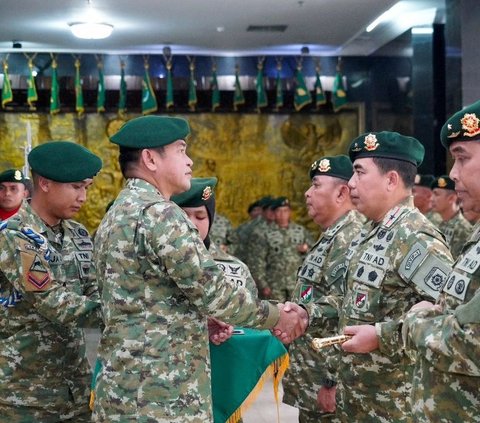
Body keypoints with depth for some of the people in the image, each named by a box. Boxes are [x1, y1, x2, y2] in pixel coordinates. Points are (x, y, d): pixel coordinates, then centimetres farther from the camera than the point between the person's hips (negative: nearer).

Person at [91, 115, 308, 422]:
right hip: (161, 398, -9)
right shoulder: (158, 213, -17)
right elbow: (215, 293, -17)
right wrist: (277, 316, -3)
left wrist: (202, 321, 14)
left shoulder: (117, 214, 13)